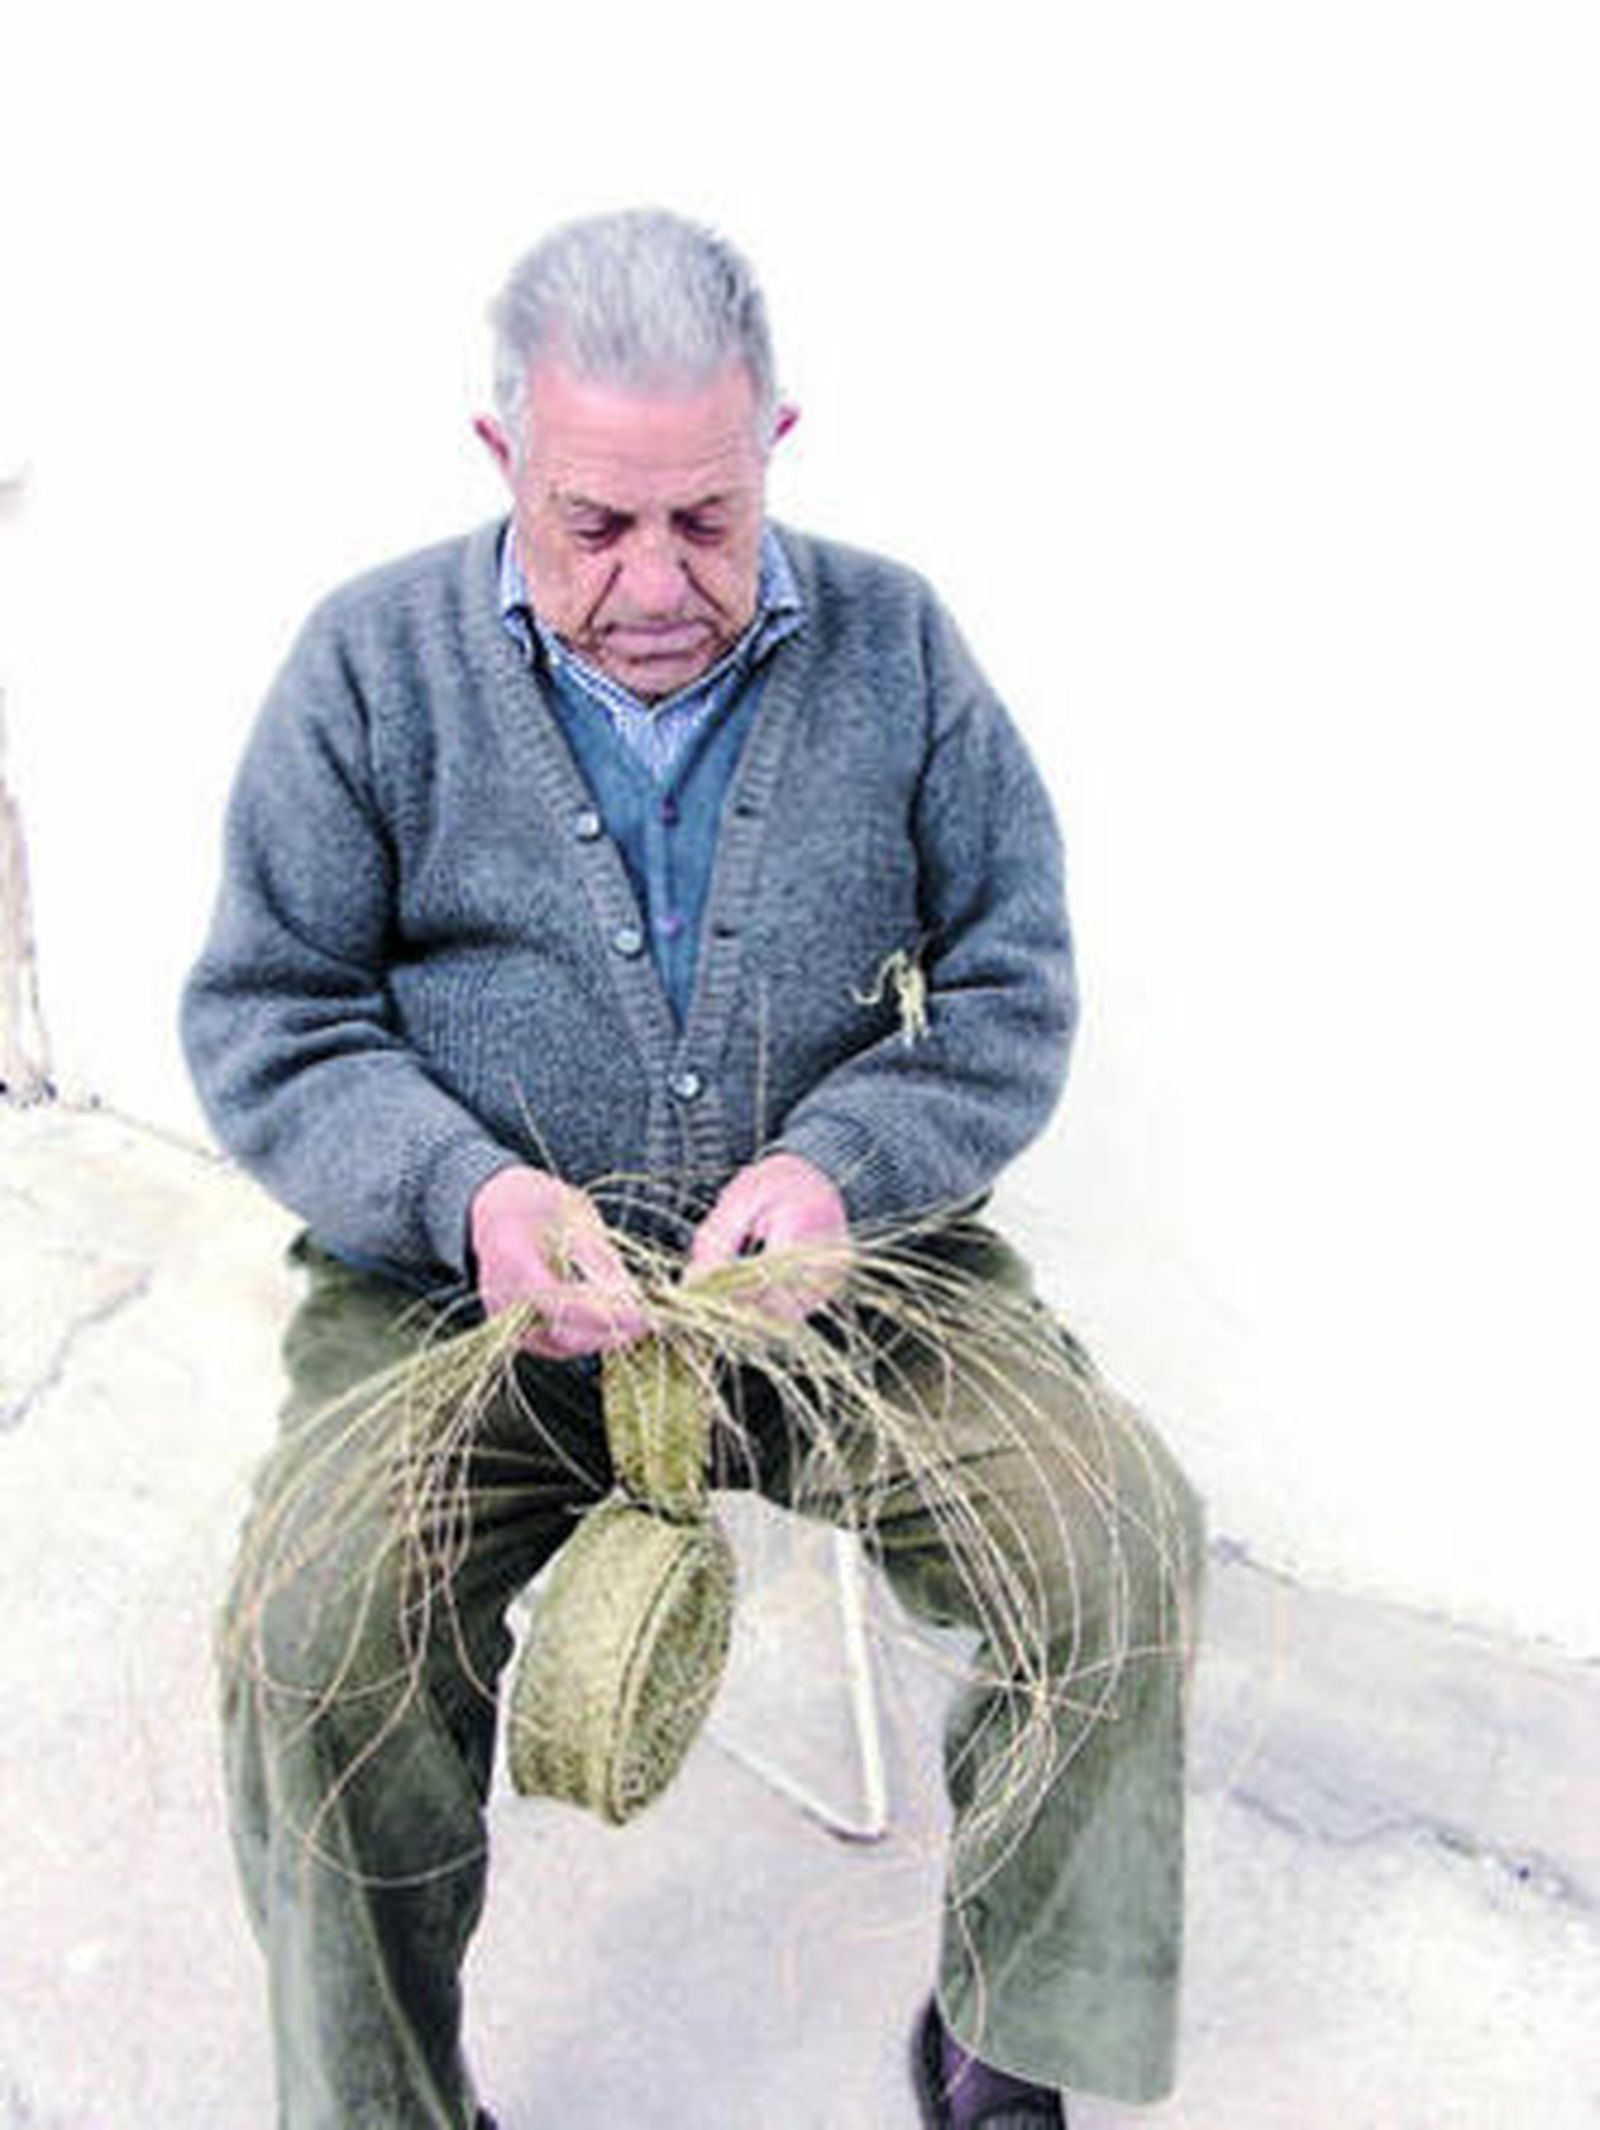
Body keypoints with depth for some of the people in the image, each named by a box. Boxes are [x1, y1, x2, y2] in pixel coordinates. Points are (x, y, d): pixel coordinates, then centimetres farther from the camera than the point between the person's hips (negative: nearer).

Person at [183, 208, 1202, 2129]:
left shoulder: (893, 644, 5)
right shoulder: (375, 663, 1)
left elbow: (1012, 982, 5)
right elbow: (263, 1021, 1)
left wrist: (842, 1165, -16)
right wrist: (466, 1191, -19)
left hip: (846, 1259, 2)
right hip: (468, 1286, -1)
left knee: (1129, 1534, -17)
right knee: (317, 1632, -25)